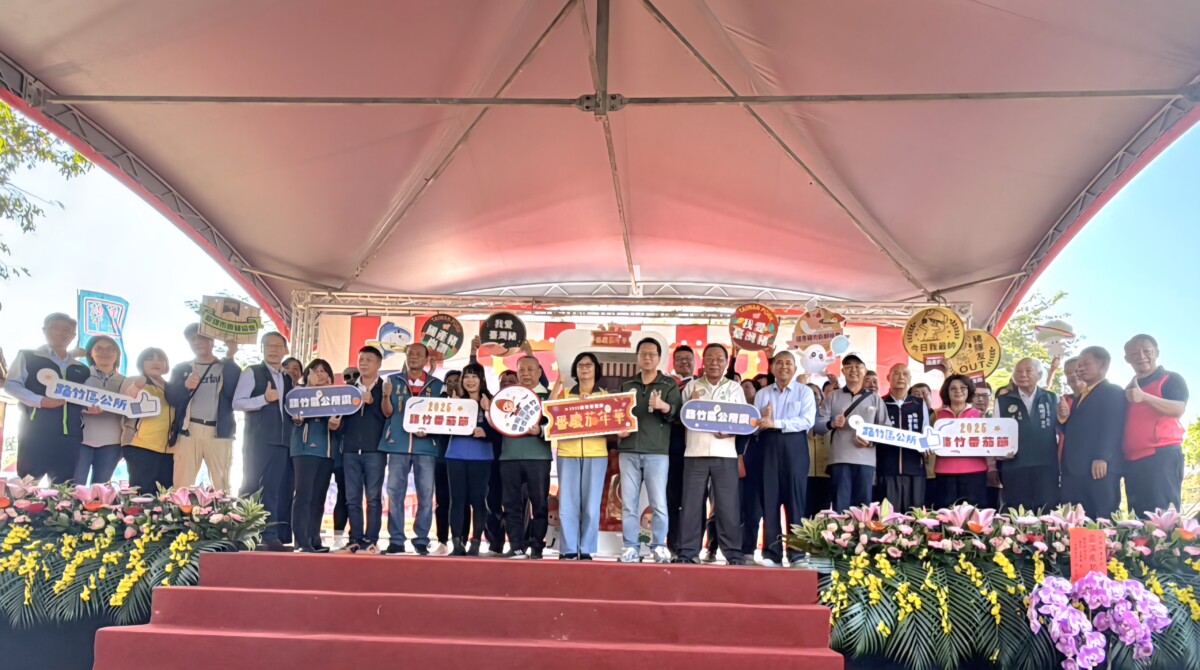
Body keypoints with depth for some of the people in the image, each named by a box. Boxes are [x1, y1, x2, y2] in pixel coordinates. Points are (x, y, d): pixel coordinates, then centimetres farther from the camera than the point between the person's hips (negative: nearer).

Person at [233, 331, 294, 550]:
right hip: (258, 440, -5)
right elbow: (237, 403, -7)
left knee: (275, 489, 3)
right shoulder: (252, 372, 3)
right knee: (252, 487, -6)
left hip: (283, 441, 5)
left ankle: (271, 536, 3)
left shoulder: (288, 379, 20)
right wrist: (265, 399, -20)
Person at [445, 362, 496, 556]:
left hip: (481, 457, -2)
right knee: (457, 498, 1)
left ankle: (475, 543, 4)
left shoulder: (490, 402, 2)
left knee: (478, 499, -2)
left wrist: (485, 433, -22)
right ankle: (457, 543, 4)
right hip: (455, 456, 3)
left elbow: (497, 431, -4)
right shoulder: (455, 400, 11)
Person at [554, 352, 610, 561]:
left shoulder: (605, 396, 13)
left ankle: (586, 550, 4)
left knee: (591, 505, -3)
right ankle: (569, 550, 4)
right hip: (567, 453, 1)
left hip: (596, 454, -1)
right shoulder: (564, 395, 14)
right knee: (567, 504, -2)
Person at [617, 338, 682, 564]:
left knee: (658, 503, -4)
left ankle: (659, 547, 4)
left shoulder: (669, 385, 7)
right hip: (628, 451, 3)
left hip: (657, 452, -3)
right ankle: (631, 548, 6)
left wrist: (663, 407, -27)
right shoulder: (626, 385, 17)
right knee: (629, 503, 2)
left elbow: (676, 413, -6)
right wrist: (617, 429, -3)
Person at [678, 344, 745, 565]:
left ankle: (733, 555, 4)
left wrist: (731, 431, -12)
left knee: (728, 506, -2)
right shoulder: (691, 386, 12)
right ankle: (688, 553, 5)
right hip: (695, 454, 0)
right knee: (692, 505, -1)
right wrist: (690, 404, -9)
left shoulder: (735, 388, 11)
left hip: (725, 455, 0)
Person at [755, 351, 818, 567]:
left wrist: (776, 423, -14)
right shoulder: (762, 394, 15)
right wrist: (764, 420, -16)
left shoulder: (805, 392, 6)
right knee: (770, 499, 0)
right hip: (769, 447, 2)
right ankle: (771, 553, 3)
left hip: (794, 447, -2)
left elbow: (807, 421, -9)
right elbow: (755, 425, 7)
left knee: (795, 499, -2)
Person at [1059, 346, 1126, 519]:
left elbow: (1112, 427, -14)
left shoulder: (1114, 392, 0)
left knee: (1104, 521, -7)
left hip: (1099, 468, -8)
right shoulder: (1081, 397, 26)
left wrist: (1102, 458, -23)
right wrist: (1065, 418, 4)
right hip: (1075, 470, 8)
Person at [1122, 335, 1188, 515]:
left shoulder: (1171, 379, 1)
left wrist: (1144, 397, -27)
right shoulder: (1128, 389, 22)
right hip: (1132, 462, 7)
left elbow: (1178, 409, -17)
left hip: (1162, 457, -7)